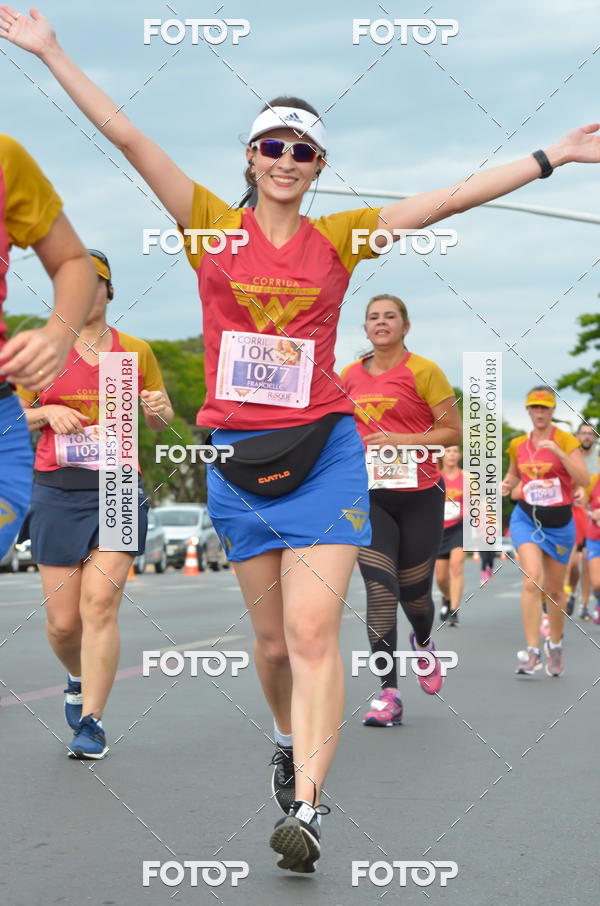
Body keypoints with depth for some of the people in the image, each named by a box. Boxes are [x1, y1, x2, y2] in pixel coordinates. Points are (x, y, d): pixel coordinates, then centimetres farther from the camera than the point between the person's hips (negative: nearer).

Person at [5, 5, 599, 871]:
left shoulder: (339, 239, 7)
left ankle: (307, 808, -15)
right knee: (274, 638, 9)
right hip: (236, 452, 1)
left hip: (322, 451, -1)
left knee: (313, 632, -13)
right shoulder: (214, 226, 5)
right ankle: (291, 740, 39)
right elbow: (127, 136, 2)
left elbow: (451, 197, 9)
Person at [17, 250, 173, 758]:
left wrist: (158, 410, -6)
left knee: (100, 604, -15)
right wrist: (50, 411, -9)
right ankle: (80, 679, 34)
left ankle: (91, 722, -9)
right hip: (57, 491, 0)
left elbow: (161, 423, 17)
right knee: (63, 621, 1)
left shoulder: (136, 351, 9)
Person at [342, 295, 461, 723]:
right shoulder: (350, 375, 8)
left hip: (420, 496, -2)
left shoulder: (424, 371, -5)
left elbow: (456, 431, -6)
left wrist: (403, 439, -16)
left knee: (413, 591, 7)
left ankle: (423, 644, 45)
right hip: (369, 497, 2)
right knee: (379, 588, -12)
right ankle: (389, 694, -11)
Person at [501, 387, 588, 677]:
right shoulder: (518, 444, 4)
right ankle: (532, 651, -20)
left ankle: (555, 645, 34)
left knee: (554, 589, 11)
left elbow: (583, 478, -18)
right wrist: (507, 484, 0)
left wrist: (557, 450, -27)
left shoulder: (565, 440, -7)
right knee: (532, 580, -20)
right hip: (527, 519, 1)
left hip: (559, 522, -1)